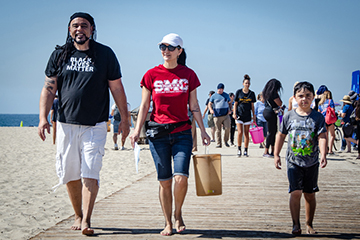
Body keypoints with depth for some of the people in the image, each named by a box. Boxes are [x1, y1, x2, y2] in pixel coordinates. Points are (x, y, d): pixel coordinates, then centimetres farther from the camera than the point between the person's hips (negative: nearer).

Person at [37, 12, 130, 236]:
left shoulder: (105, 54, 3)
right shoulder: (59, 55, 7)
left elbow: (117, 88, 6)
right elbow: (49, 88, 5)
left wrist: (125, 119, 6)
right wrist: (43, 117, -7)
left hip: (95, 125, -2)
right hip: (66, 125, 3)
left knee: (90, 173, -11)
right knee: (70, 174, 8)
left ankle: (86, 220, -11)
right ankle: (78, 215, 23)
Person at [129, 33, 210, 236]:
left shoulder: (188, 75, 5)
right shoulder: (152, 75, 3)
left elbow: (194, 106, 9)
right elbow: (144, 105, 5)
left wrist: (203, 130, 4)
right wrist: (137, 130, -3)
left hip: (182, 132, 0)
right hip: (158, 133, 0)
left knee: (181, 178, -12)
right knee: (164, 181, 2)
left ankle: (178, 213, 15)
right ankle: (168, 223, 16)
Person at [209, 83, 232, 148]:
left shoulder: (226, 95, 13)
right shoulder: (214, 96, 6)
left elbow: (230, 103, 22)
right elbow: (210, 104, 6)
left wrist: (230, 110, 5)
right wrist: (211, 109, -15)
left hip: (226, 115, 1)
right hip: (217, 116, -1)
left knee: (227, 128, -10)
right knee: (218, 130, 0)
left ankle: (226, 141, 11)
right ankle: (218, 144, 5)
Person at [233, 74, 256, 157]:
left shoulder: (251, 93, 6)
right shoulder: (239, 92, 0)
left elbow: (252, 106, 11)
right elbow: (235, 103, 4)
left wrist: (254, 116, 8)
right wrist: (234, 113, -6)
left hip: (247, 115, 2)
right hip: (239, 115, -2)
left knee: (246, 133, 4)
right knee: (240, 132, -12)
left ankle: (246, 151, 11)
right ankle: (239, 149, 2)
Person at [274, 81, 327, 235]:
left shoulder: (318, 117, 0)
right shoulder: (289, 116, 3)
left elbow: (322, 137, -8)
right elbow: (281, 135, 11)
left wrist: (323, 155, -22)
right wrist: (276, 155, 8)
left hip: (312, 162, 1)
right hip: (293, 161, 0)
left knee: (310, 194, 9)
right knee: (295, 192, -12)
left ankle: (309, 224, 23)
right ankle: (296, 224, -4)